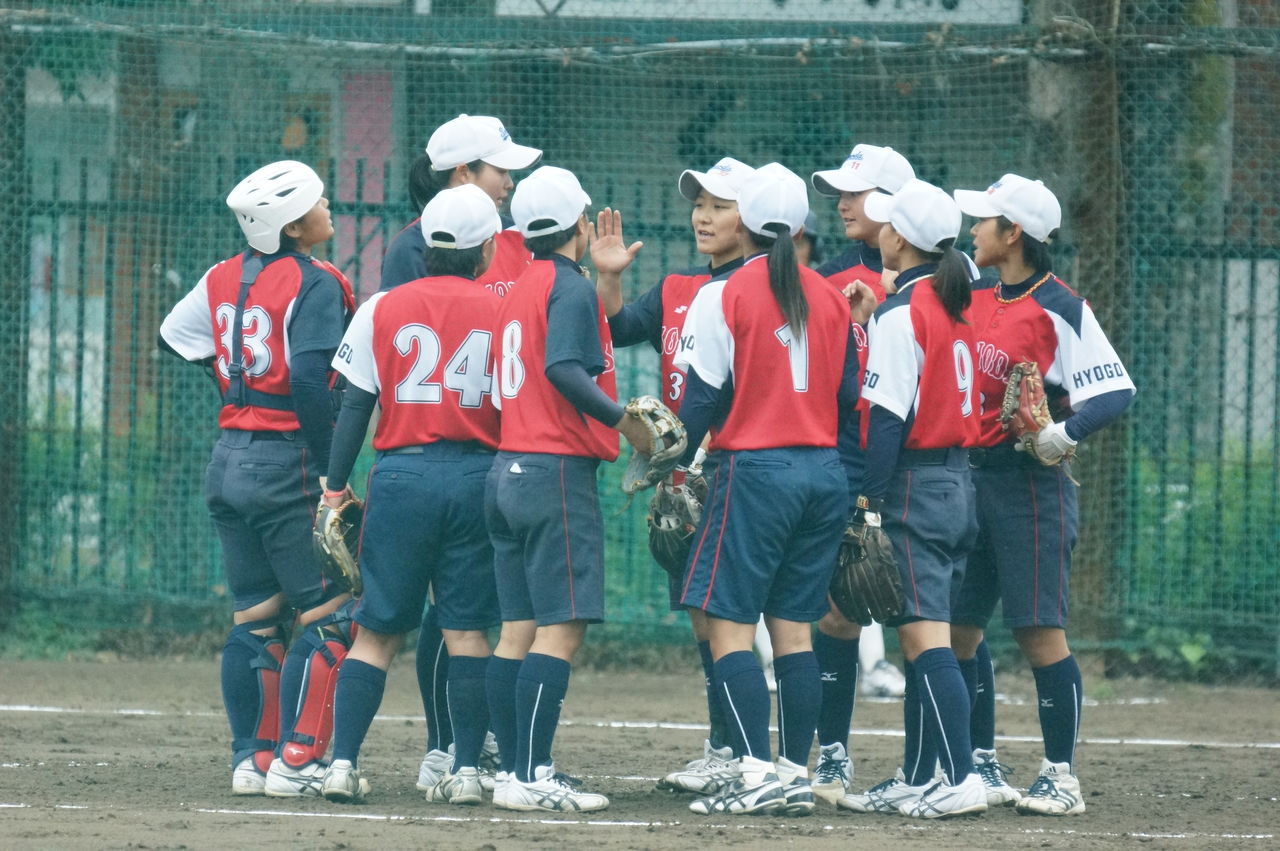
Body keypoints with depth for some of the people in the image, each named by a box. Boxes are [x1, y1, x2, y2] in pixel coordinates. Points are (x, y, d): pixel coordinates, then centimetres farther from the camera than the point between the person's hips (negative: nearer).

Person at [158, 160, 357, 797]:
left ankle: (252, 758, 14)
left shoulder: (224, 279, 9)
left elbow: (174, 337, 19)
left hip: (229, 459, 8)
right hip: (287, 468, -8)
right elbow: (310, 379, -22)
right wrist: (330, 474, -19)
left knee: (254, 618, 14)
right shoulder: (314, 285, -13)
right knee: (328, 616, -2)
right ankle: (295, 762, -8)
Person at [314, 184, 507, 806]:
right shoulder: (505, 312, 1)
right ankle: (466, 770, 2)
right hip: (478, 475, 0)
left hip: (402, 474, 0)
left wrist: (336, 485, 7)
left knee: (377, 631, 5)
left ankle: (342, 764, -3)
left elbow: (355, 405, 2)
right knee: (467, 631, 5)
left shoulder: (383, 309, 2)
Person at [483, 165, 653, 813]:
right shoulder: (570, 286, -9)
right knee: (562, 628, -10)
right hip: (558, 470, -9)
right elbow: (564, 368, -23)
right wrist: (623, 419, -21)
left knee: (519, 628, 9)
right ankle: (531, 777, -16)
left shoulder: (518, 290, 16)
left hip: (507, 470, 9)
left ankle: (514, 771, 9)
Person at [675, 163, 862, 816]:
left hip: (754, 469, -5)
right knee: (794, 628, 10)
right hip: (824, 471, 6)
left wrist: (671, 461, 3)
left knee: (728, 624, -3)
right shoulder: (828, 298, 7)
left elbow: (705, 395, -7)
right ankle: (796, 773, 8)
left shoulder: (723, 297, -7)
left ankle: (758, 771, -14)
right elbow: (848, 395, 11)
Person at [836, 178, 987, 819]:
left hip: (913, 485, -9)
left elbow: (888, 417, -16)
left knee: (924, 636, -10)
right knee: (922, 639, 13)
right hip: (958, 482, 9)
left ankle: (959, 778, -16)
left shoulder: (900, 314, -12)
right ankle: (918, 779, 16)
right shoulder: (954, 305, 13)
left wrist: (868, 503, -16)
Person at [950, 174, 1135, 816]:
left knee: (1040, 632, -7)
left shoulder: (1060, 310, -12)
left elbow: (1115, 391, -16)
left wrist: (1067, 430, -32)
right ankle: (982, 769, 18)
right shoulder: (974, 297, 10)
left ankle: (1061, 777, 1)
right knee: (959, 627, 7)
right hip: (969, 476, 7)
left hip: (1029, 483, -7)